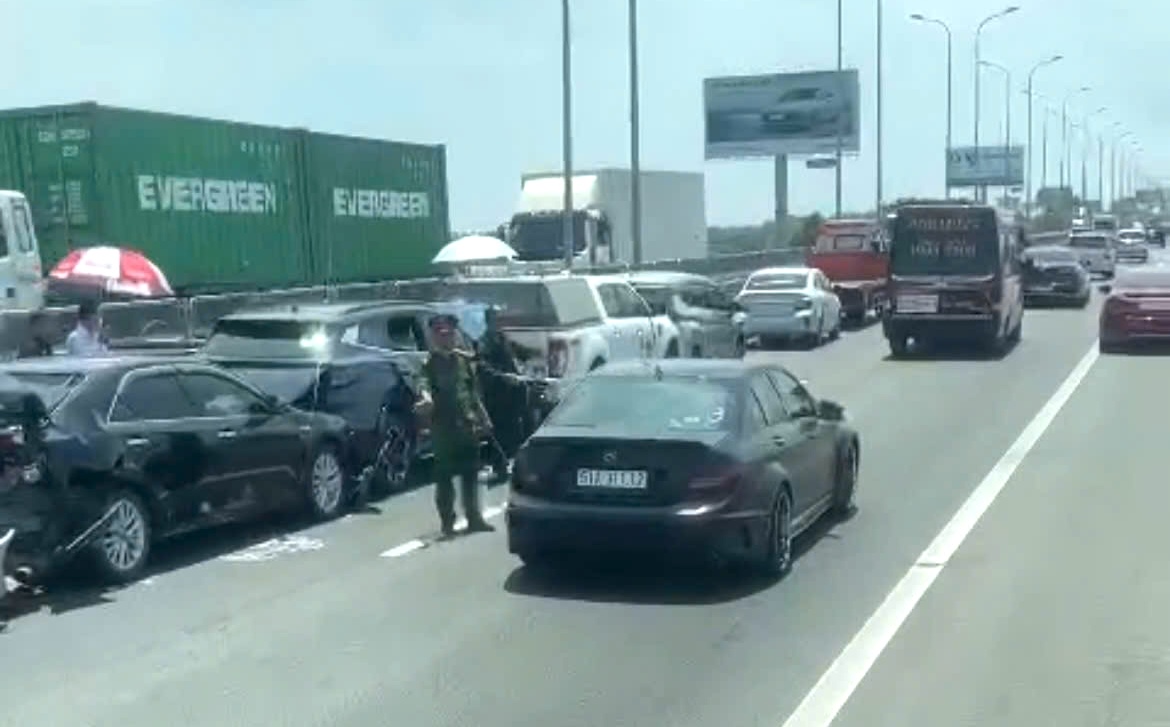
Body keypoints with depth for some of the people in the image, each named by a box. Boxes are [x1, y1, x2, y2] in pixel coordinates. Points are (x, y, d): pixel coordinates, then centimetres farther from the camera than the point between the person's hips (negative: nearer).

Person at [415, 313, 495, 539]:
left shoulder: (465, 359, 11)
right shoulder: (428, 365, -4)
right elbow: (425, 390, -18)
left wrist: (483, 418, 17)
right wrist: (426, 402, -40)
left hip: (469, 425, 4)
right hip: (443, 429, -4)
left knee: (471, 473, 9)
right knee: (444, 476, -1)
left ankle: (474, 518, 19)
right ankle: (447, 522, 7)